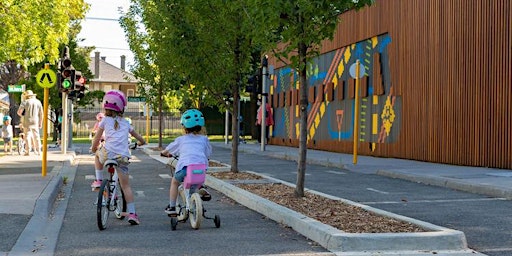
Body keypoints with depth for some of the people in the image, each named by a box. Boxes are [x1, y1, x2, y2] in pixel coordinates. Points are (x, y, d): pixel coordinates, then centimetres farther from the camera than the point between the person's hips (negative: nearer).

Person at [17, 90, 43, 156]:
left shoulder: (25, 102, -4)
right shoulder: (38, 102, 7)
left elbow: (19, 112, -13)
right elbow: (41, 113, 8)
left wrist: (22, 115, 9)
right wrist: (40, 123, 13)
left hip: (27, 121, -3)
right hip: (35, 122, 3)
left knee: (27, 135, 1)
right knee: (36, 136, 10)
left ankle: (28, 151, -3)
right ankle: (38, 151, 11)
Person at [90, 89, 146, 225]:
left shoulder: (105, 120, 14)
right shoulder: (125, 123, 24)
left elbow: (97, 138, 18)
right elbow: (140, 139, 31)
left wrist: (94, 149, 37)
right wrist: (141, 142, 54)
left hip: (108, 153, -2)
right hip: (123, 156, 2)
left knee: (98, 154, 35)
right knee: (126, 185, 8)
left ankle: (99, 180, 25)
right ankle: (132, 213, 2)